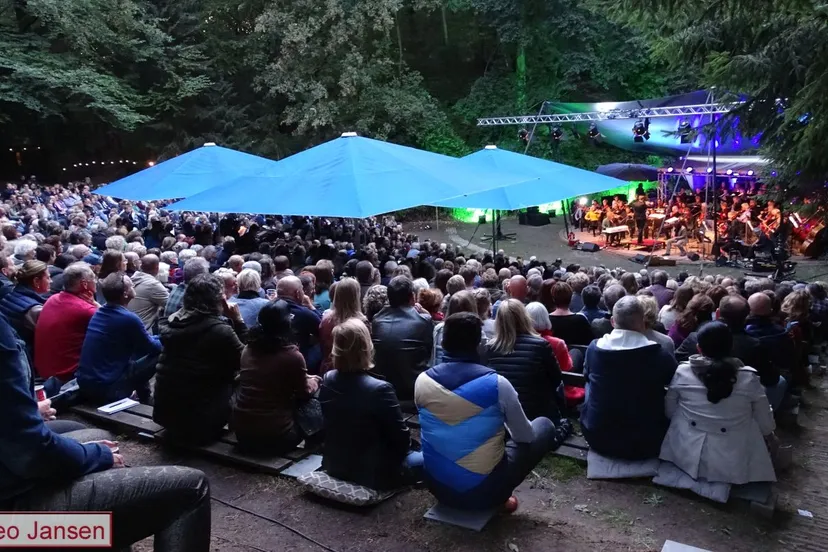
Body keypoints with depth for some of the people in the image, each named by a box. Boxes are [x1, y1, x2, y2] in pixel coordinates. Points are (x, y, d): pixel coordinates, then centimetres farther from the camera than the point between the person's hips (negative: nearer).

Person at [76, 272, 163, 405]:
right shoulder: (128, 318, -18)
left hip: (84, 383, 8)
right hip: (106, 388, -8)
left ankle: (144, 399, 31)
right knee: (157, 356, -1)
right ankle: (145, 402, 15)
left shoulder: (98, 312, 7)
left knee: (134, 354, 24)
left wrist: (157, 338, 26)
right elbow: (152, 348, -2)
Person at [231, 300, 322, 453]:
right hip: (275, 436, -5)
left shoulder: (248, 349, 2)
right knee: (316, 407, 15)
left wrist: (304, 378, 27)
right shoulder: (292, 355, -16)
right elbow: (304, 393, 1)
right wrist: (313, 381, 23)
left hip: (241, 432, 6)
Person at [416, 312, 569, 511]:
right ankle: (554, 439, 50)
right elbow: (525, 436, -4)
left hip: (437, 487, 4)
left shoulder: (422, 380, -9)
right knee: (543, 425, 19)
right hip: (484, 491, -4)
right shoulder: (496, 384, -19)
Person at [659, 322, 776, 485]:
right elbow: (766, 427, -3)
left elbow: (669, 412, 4)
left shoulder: (682, 372, -11)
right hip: (732, 466, -2)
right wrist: (769, 432, 21)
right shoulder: (748, 377, -13)